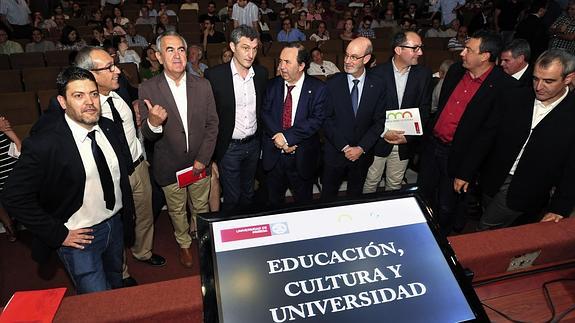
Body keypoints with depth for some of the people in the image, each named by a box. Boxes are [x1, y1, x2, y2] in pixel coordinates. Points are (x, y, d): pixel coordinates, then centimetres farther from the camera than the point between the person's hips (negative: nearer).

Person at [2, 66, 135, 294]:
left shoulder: (109, 128, -6)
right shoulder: (42, 145, -24)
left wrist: (127, 213, 7)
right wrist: (58, 234, -17)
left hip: (116, 224, 6)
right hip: (79, 236, -6)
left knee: (116, 286, 28)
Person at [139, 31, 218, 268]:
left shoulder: (202, 85, -7)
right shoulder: (147, 89, -13)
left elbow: (212, 124, -3)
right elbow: (147, 135, -12)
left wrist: (202, 159, -9)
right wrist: (153, 122, -36)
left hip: (199, 162, 1)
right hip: (169, 166, -1)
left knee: (201, 206, 20)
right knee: (177, 210, 19)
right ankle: (184, 243, 45)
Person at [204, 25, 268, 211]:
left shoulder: (261, 74, -1)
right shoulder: (214, 75, -14)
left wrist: (262, 139, 10)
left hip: (253, 145, 4)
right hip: (229, 147, -4)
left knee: (248, 194, 21)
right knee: (231, 198, 7)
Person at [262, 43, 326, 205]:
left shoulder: (317, 88, -8)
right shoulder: (272, 85, 2)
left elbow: (317, 120, -17)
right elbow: (265, 113, -4)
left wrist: (287, 136, -23)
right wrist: (278, 137, -20)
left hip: (302, 157, -2)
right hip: (273, 155, 3)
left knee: (304, 203, 17)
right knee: (274, 202, 19)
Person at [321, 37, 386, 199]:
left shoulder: (378, 85, -5)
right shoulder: (333, 83, -9)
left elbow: (379, 122, -3)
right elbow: (326, 119, -10)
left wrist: (361, 148, -13)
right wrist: (344, 147, -14)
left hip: (362, 153, 1)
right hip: (335, 152, -1)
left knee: (355, 194, 20)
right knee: (328, 194, 14)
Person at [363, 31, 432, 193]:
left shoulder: (423, 74, -2)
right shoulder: (377, 72, -10)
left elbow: (424, 110, -2)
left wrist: (408, 136, -11)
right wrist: (384, 132, -17)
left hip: (405, 143, 2)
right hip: (378, 140, -2)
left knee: (395, 184, 16)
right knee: (371, 182, 13)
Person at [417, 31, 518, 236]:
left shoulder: (505, 87, -18)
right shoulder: (456, 70, 1)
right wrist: (429, 133, 12)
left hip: (459, 155, -6)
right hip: (432, 145, 6)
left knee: (446, 207, 11)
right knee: (423, 193, 20)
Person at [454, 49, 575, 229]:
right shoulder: (513, 99, -4)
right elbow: (486, 136, -1)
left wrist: (560, 209, -9)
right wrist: (465, 173, -2)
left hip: (525, 193, -3)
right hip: (493, 181, 3)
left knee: (486, 229, -3)